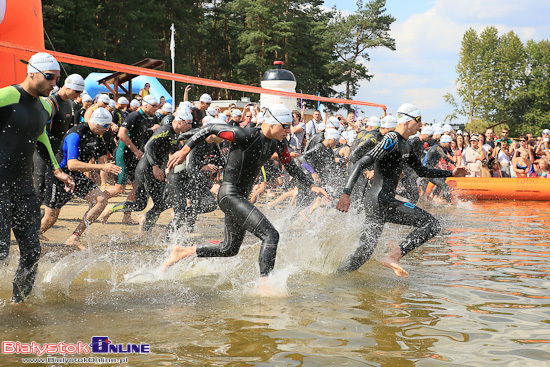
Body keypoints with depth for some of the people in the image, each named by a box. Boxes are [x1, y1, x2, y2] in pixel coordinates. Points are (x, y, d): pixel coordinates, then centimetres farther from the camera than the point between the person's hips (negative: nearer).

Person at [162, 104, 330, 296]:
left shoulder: (278, 142, 2)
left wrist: (312, 185, 7)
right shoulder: (245, 136, -21)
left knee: (230, 248, 20)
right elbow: (210, 128, -13)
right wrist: (185, 150, -12)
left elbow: (291, 167, 16)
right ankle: (264, 282, -13)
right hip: (229, 195, -9)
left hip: (241, 197, 9)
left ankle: (183, 251, 32)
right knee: (270, 235, -18)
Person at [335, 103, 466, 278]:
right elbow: (362, 164, -19)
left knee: (364, 251, 10)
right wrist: (346, 193, -28)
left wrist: (451, 173, 28)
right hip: (382, 200, -10)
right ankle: (392, 257, -18)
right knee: (432, 224, -10)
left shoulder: (405, 146, 20)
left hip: (374, 202, 10)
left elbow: (422, 171, 33)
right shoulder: (391, 141, -11)